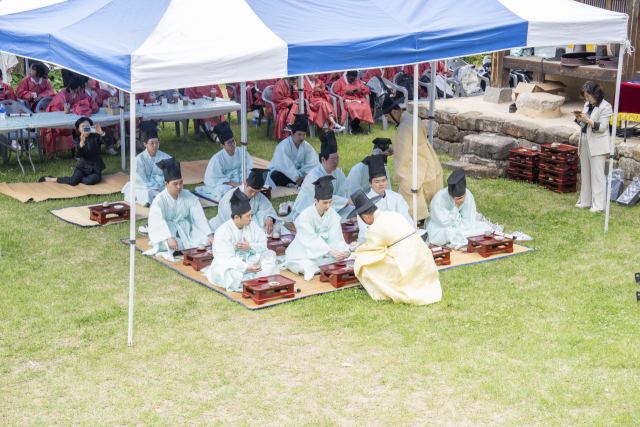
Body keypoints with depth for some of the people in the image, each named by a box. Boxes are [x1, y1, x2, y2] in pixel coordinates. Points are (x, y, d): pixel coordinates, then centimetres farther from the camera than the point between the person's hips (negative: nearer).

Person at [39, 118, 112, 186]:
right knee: (73, 181, -27)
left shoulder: (96, 137, -3)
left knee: (93, 179, -35)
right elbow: (78, 155, -18)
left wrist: (101, 132, -41)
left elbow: (108, 142, -22)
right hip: (82, 167, 0)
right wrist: (82, 142, -36)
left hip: (95, 169, 0)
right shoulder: (77, 140, -1)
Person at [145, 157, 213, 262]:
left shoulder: (188, 196, -4)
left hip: (185, 229, 4)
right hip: (167, 229, -4)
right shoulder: (159, 200, -16)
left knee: (205, 241, -19)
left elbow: (199, 217, -7)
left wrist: (210, 235, -16)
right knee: (167, 245, -38)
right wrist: (169, 238, -46)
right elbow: (157, 221, -31)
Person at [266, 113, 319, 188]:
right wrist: (296, 178, -32)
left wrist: (306, 175, -29)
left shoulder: (306, 146, -6)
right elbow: (282, 166, -34)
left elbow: (313, 163, -11)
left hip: (297, 172, 6)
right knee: (275, 176, -39)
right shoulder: (283, 147, -24)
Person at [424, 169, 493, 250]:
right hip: (439, 227, -5)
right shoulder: (439, 199, -28)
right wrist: (457, 206, -29)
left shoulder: (468, 195, -18)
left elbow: (466, 221, -9)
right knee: (449, 233, -39)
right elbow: (446, 223, -24)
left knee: (484, 227, -11)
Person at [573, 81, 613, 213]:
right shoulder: (587, 105, 15)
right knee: (585, 173, 13)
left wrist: (587, 120, -25)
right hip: (585, 142, 8)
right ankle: (585, 201, 22)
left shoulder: (605, 107, -10)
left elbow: (602, 127, -17)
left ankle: (598, 205, -2)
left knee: (597, 174, -6)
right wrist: (578, 117, 0)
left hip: (598, 144, -8)